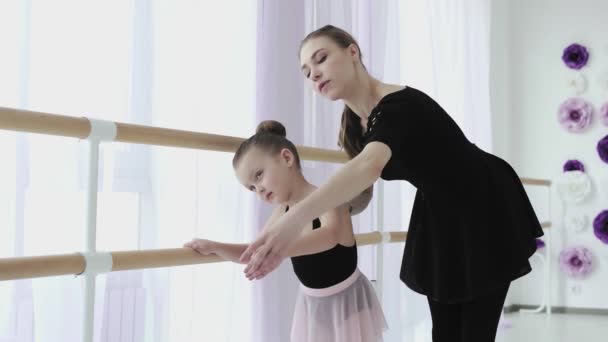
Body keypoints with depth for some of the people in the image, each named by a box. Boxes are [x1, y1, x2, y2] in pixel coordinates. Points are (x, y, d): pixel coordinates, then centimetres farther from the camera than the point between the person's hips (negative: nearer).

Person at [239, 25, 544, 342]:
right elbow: (360, 189, 9)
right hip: (438, 216, 8)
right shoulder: (355, 122, -5)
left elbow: (370, 166, -53)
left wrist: (295, 218, -66)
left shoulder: (399, 105, -31)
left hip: (486, 211, -8)